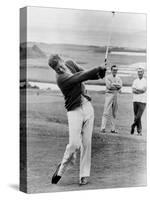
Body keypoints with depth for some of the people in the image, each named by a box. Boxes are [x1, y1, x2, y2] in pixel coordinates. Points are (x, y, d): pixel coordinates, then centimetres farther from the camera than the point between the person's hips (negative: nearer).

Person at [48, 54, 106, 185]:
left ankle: (84, 174, 9)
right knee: (75, 144, -14)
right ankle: (62, 167, 12)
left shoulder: (70, 63, 4)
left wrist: (98, 74, -16)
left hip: (87, 107, 6)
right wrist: (98, 69, -21)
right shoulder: (61, 78, -18)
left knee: (86, 143, 2)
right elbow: (81, 77, -25)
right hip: (74, 111, -6)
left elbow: (85, 75, 4)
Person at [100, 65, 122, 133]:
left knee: (114, 113, 6)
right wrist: (117, 86, -8)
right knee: (106, 112, -10)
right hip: (109, 94, -5)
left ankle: (113, 129, 8)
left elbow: (120, 86, -3)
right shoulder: (107, 77, 2)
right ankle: (103, 128, -11)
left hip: (116, 95, 5)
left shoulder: (118, 78, 15)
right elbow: (109, 86, -13)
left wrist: (113, 84, -13)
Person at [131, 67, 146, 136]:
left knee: (138, 116, -12)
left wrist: (136, 89, -4)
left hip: (142, 101, -3)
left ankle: (133, 126, 7)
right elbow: (133, 90, 1)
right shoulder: (135, 81, 12)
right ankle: (139, 131, 8)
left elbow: (144, 90, -10)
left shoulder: (145, 81, 2)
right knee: (136, 116, 2)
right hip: (135, 100, 3)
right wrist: (140, 91, -11)